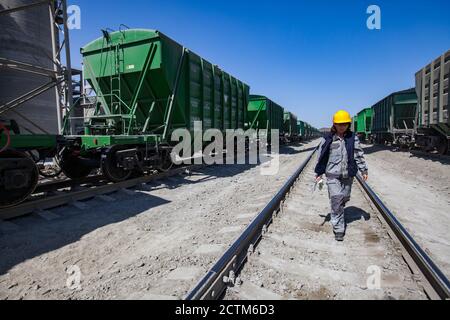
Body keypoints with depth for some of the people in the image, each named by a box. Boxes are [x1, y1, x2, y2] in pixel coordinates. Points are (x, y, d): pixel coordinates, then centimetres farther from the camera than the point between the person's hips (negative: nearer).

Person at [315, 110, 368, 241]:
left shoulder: (353, 138, 3)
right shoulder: (328, 139, -3)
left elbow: (359, 154, 9)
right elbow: (321, 157, 3)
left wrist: (364, 170, 8)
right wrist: (319, 173, 5)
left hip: (348, 175, 3)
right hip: (333, 174, -3)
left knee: (344, 199, 13)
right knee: (336, 200, -7)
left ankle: (337, 216, 42)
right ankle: (338, 228, 3)